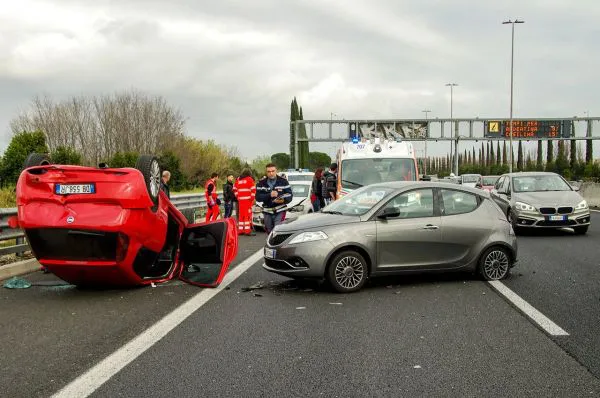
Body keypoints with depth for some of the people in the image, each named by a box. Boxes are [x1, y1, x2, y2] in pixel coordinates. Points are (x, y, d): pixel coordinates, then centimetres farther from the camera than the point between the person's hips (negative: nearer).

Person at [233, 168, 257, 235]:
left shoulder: (238, 179, 15)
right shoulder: (249, 179, -3)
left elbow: (234, 189, 17)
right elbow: (253, 189, -12)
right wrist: (252, 198, -3)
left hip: (240, 200, 6)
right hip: (248, 200, -6)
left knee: (241, 215, 11)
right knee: (248, 214, -5)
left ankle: (240, 230, 14)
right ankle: (247, 230, -9)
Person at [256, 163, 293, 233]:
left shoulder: (283, 182, 1)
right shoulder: (261, 183, 3)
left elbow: (289, 195, -3)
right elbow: (258, 197, -7)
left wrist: (283, 200, -25)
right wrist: (269, 195, -22)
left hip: (280, 211, -3)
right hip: (267, 212, 3)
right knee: (270, 232, 13)